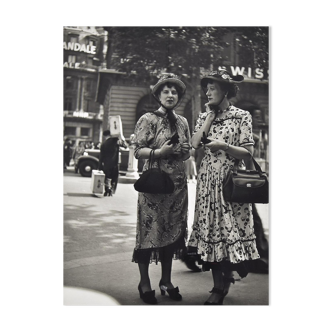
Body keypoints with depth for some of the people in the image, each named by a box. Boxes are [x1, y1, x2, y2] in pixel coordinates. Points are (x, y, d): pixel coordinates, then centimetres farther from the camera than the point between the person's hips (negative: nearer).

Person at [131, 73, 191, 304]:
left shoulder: (182, 122, 13)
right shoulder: (148, 119, -3)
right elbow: (138, 151, -7)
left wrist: (185, 151, -3)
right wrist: (160, 151, -21)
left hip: (178, 183, 5)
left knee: (172, 231, 9)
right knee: (150, 231, -2)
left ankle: (166, 281, 22)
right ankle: (145, 284, 11)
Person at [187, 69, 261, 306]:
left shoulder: (242, 116, -1)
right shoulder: (205, 116, 12)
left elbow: (249, 153, -4)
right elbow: (195, 144, -2)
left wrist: (224, 146, -20)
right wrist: (210, 115, -2)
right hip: (208, 179, 4)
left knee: (231, 230, -4)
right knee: (211, 229, 4)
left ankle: (225, 282, 14)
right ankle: (219, 286, 15)